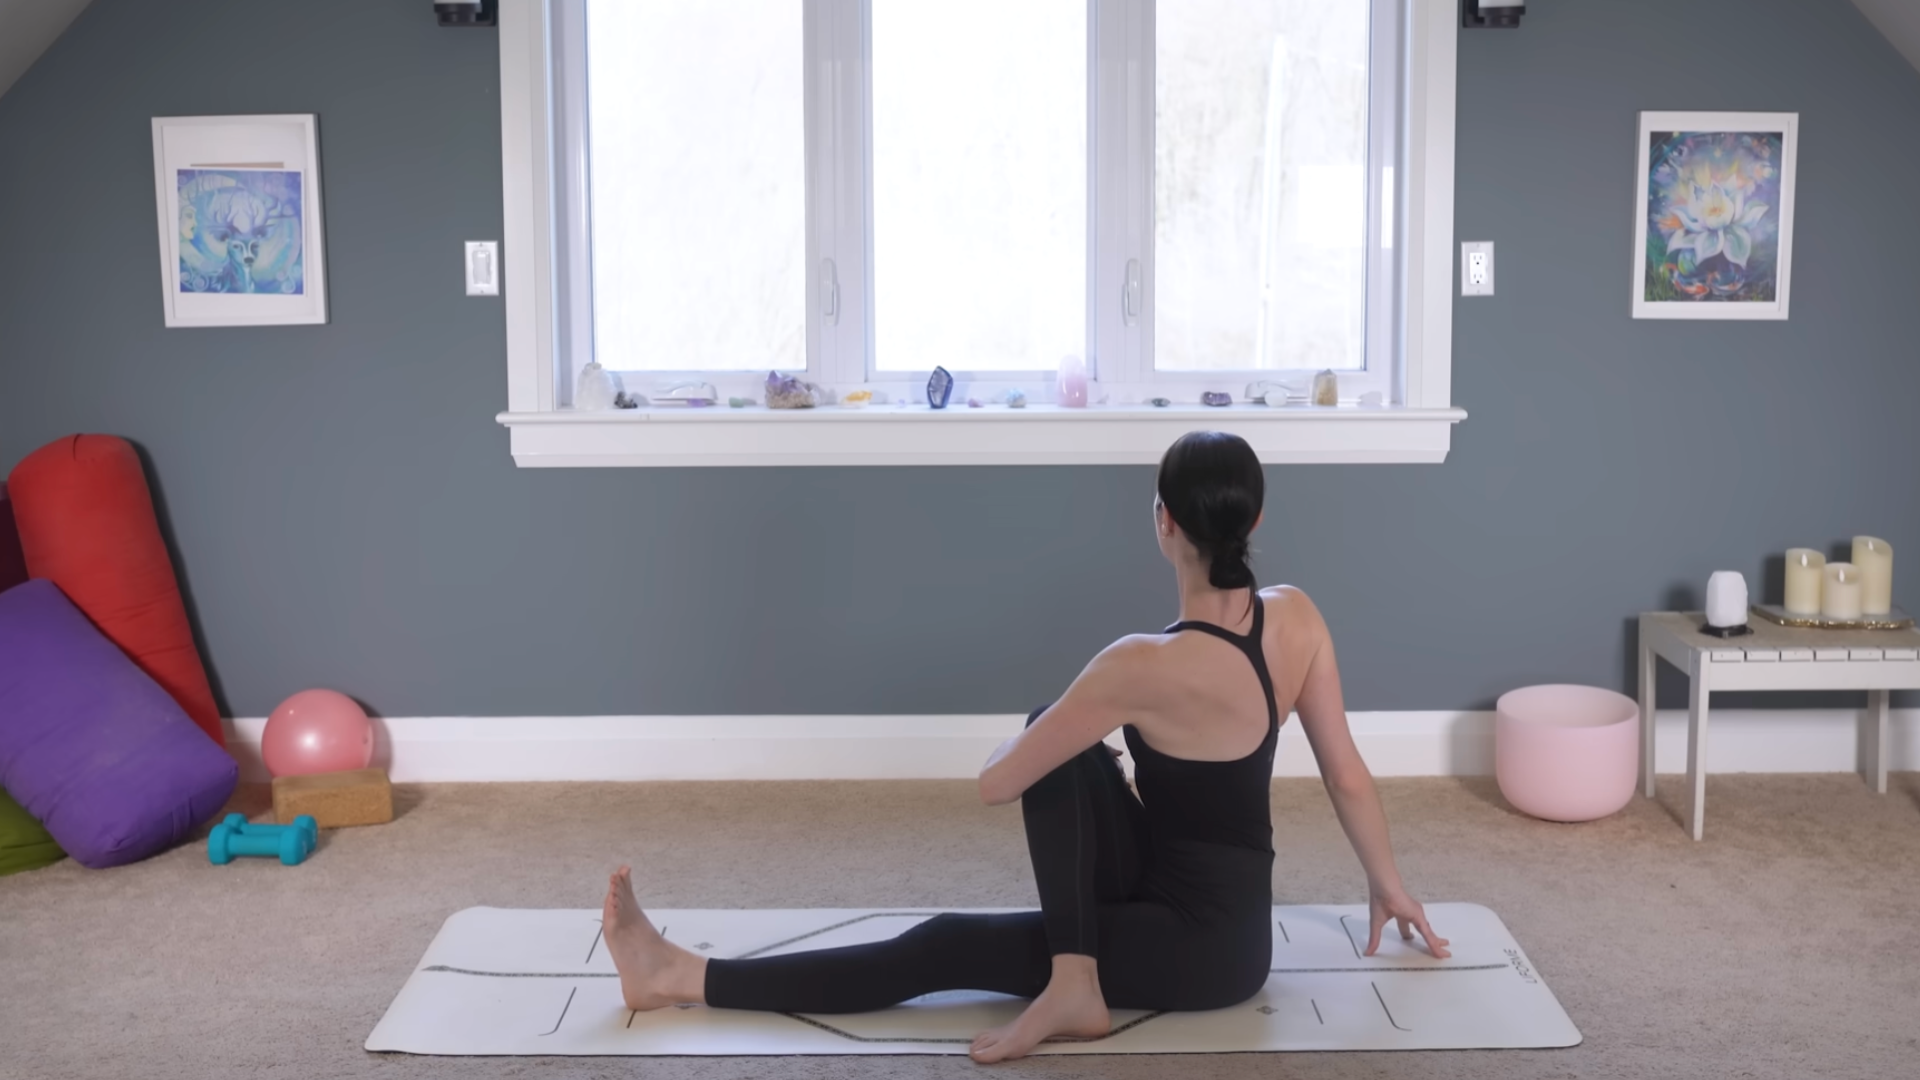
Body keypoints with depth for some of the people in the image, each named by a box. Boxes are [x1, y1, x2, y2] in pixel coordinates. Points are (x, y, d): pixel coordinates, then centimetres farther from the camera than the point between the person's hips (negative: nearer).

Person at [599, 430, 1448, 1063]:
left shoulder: (1146, 666, -25)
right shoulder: (1297, 618, -7)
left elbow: (993, 785, -17)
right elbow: (1350, 779, 4)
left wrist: (1013, 754, 6)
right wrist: (1388, 885, 18)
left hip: (1205, 946, -7)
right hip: (1226, 915, 7)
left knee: (945, 949, -5)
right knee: (1053, 731, 3)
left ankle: (681, 978, -1)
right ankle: (1075, 979, -1)